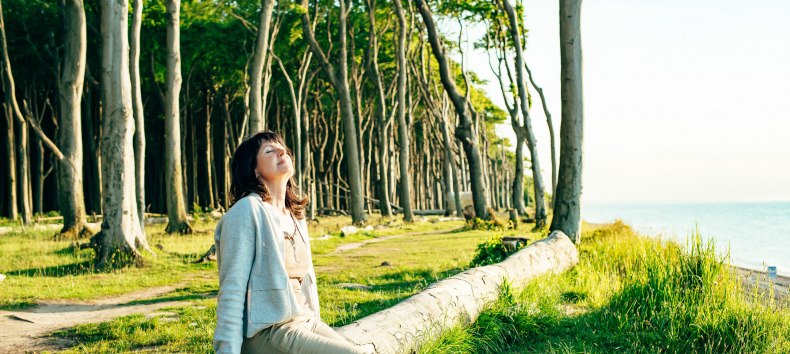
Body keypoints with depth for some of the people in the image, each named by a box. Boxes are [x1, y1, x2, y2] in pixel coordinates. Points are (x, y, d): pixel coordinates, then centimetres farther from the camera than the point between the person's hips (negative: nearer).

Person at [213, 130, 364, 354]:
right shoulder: (247, 211, -9)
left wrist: (318, 332, 20)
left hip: (306, 322, 8)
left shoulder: (296, 215, 14)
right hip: (267, 333, -8)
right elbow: (232, 288, -14)